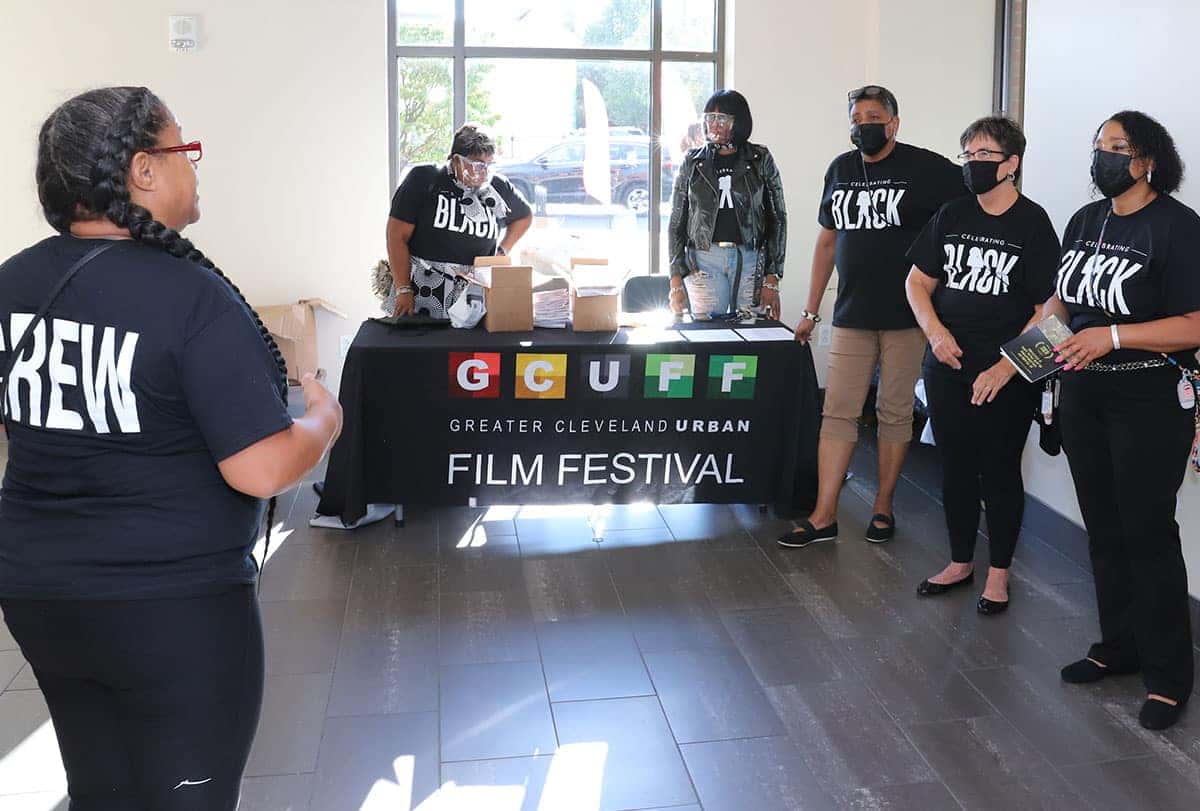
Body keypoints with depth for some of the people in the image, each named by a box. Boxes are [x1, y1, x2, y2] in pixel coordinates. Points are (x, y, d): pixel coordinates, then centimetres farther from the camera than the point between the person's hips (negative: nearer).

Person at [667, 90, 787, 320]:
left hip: (751, 261, 0)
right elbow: (677, 221, 9)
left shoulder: (760, 160, 5)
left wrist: (772, 280, -3)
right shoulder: (693, 162, 8)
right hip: (704, 260, 1)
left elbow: (777, 218, 4)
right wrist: (676, 280, 2)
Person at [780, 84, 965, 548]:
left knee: (895, 413, 6)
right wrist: (810, 310, 17)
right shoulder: (840, 170, 10)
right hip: (852, 317, 4)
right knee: (837, 413, 1)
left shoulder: (926, 169, -6)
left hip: (906, 317, -4)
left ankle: (883, 509, 19)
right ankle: (823, 518, 5)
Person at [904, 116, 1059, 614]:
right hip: (948, 366, 4)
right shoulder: (952, 216, 7)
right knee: (956, 466, 12)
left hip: (1007, 375, -4)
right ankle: (960, 563, 28)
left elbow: (1048, 308, -10)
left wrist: (1006, 367, -17)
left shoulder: (1032, 223, -6)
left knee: (999, 470, 5)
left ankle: (999, 573, 21)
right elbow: (918, 282, 12)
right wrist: (936, 331, -6)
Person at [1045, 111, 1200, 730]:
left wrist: (1113, 335, -25)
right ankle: (1118, 645, 30)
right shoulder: (1086, 221, 10)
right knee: (1103, 527, 15)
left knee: (1147, 532, -2)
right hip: (1085, 396, 7)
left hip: (1149, 402, -7)